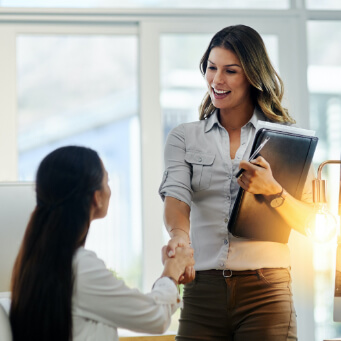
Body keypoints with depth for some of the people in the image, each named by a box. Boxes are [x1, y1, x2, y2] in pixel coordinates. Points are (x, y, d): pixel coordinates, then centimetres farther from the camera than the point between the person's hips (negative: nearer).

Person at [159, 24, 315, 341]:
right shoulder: (183, 137, 10)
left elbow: (309, 223, 1)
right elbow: (176, 195, -8)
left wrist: (271, 190, -18)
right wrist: (179, 235, -29)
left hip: (266, 291, -1)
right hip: (202, 290, 1)